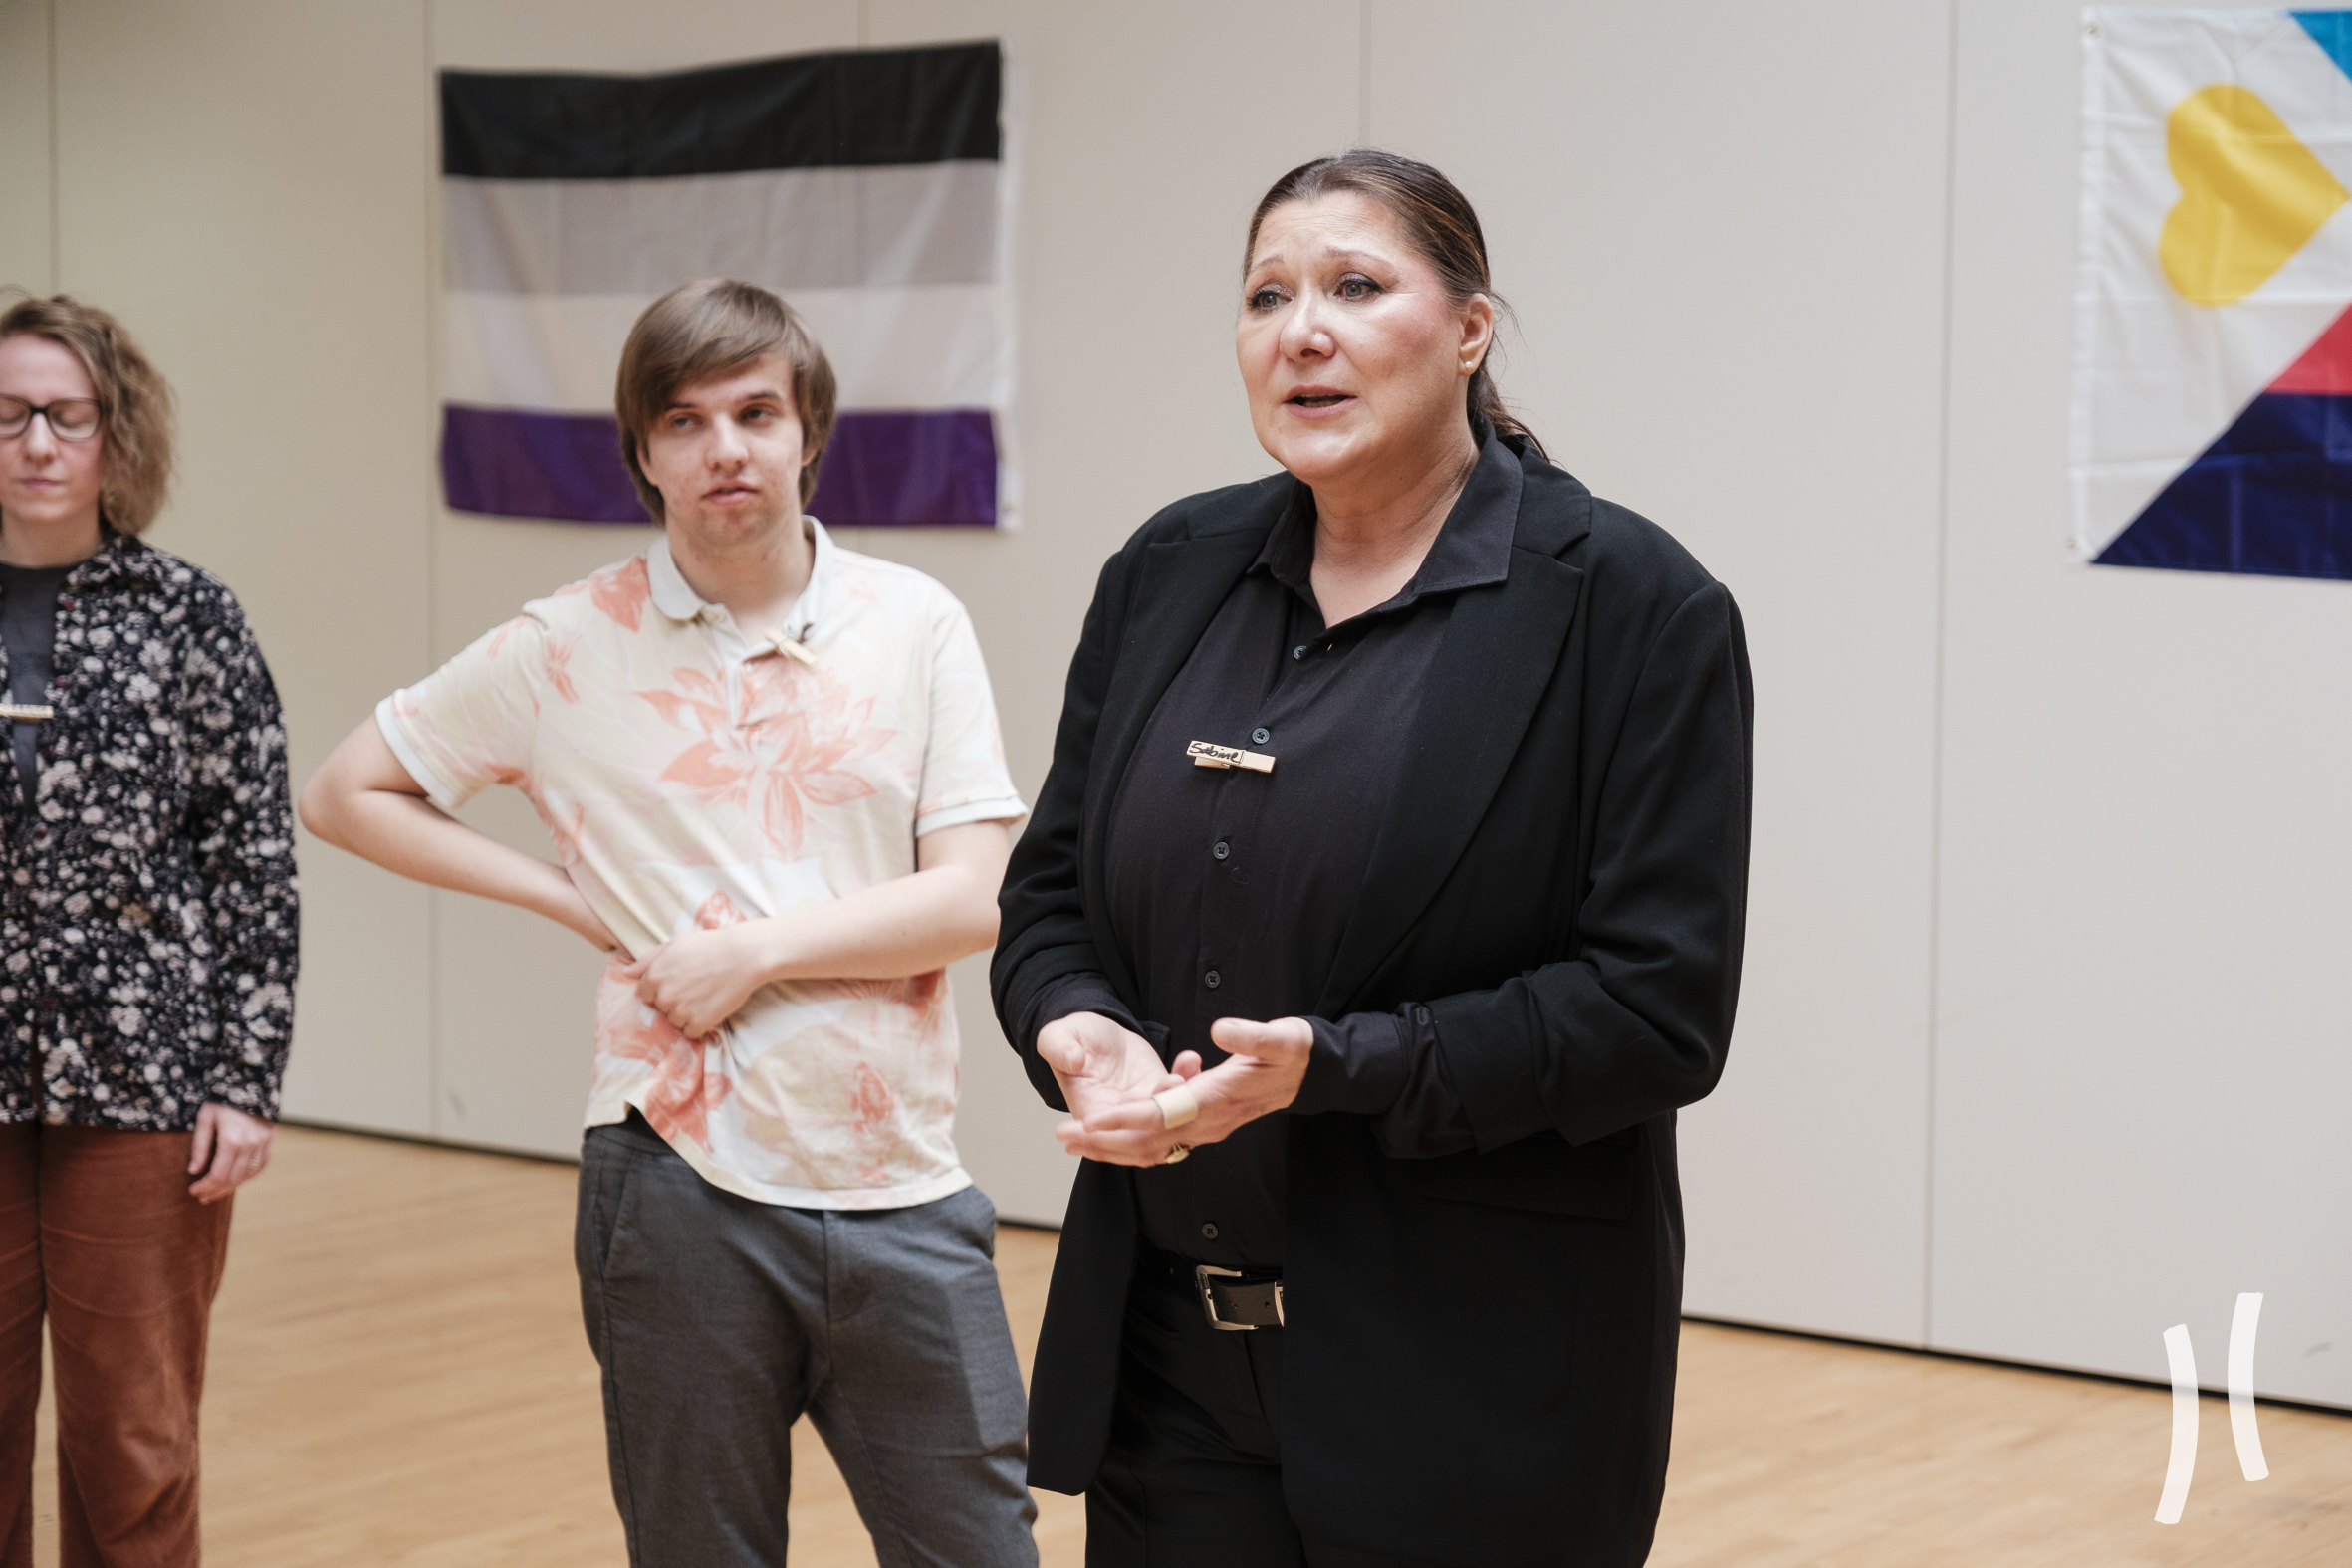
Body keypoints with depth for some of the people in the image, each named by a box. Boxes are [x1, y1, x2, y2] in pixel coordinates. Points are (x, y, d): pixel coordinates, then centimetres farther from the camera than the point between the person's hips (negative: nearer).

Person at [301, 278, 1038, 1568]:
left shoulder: (914, 625, 1)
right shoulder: (568, 651, 0)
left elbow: (976, 899, -4)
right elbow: (346, 794, 8)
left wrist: (757, 947, -13)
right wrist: (574, 900, 0)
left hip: (901, 1187, 1)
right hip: (683, 1183, -1)